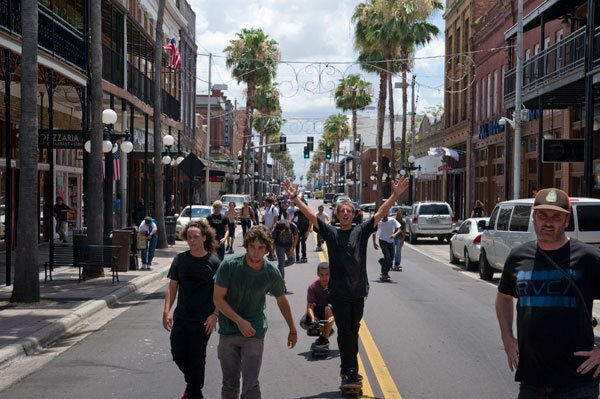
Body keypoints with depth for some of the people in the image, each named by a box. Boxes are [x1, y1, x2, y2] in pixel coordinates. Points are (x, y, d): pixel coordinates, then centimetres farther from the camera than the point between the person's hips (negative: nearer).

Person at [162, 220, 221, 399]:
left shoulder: (213, 262, -7)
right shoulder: (180, 259, 3)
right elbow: (172, 287, 5)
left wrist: (215, 314, -12)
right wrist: (166, 311, -2)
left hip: (202, 320, -4)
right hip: (181, 317, 4)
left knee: (197, 358, 5)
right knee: (178, 354, 10)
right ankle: (192, 382, 36)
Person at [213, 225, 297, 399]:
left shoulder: (272, 273, -7)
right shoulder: (229, 265, -12)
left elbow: (282, 301, 10)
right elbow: (218, 298, -8)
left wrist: (293, 330, 19)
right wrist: (240, 321, -18)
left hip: (254, 333, -1)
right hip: (228, 331, 1)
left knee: (251, 385, -8)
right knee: (229, 384, 10)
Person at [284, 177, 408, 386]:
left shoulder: (361, 231, 4)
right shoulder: (331, 233, 3)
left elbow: (381, 213, -2)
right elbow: (310, 215, -3)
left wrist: (395, 195, -12)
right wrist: (294, 198, -12)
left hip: (358, 291, 2)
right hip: (338, 292, -2)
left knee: (353, 332, 11)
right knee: (344, 332, 1)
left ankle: (347, 369, 22)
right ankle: (350, 371, 5)